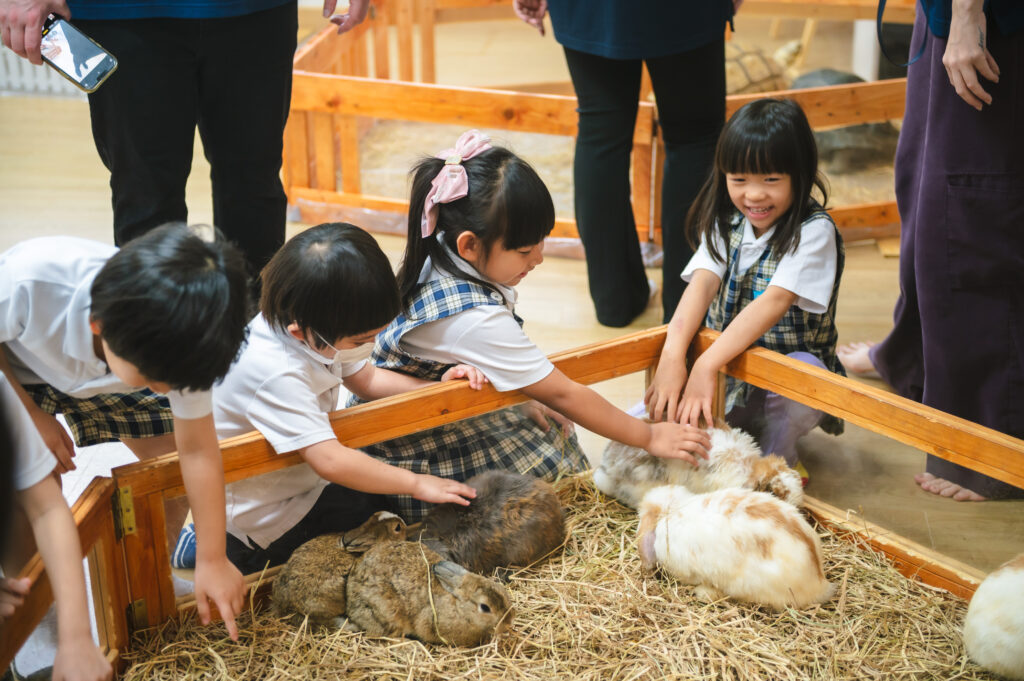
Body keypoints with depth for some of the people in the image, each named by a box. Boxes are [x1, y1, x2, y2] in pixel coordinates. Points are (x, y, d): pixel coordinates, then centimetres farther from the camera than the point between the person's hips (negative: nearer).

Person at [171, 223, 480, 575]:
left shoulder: (314, 330, -10)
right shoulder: (275, 373, -37)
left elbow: (364, 377, 7)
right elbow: (330, 461, -38)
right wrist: (416, 484, -29)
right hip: (270, 518, -9)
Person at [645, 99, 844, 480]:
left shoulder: (814, 231, -15)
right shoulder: (726, 223, 2)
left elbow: (775, 301, -27)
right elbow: (702, 283, -14)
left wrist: (708, 364, -38)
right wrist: (673, 356, -31)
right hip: (729, 372, 4)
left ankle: (776, 456, -9)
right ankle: (737, 436, 8)